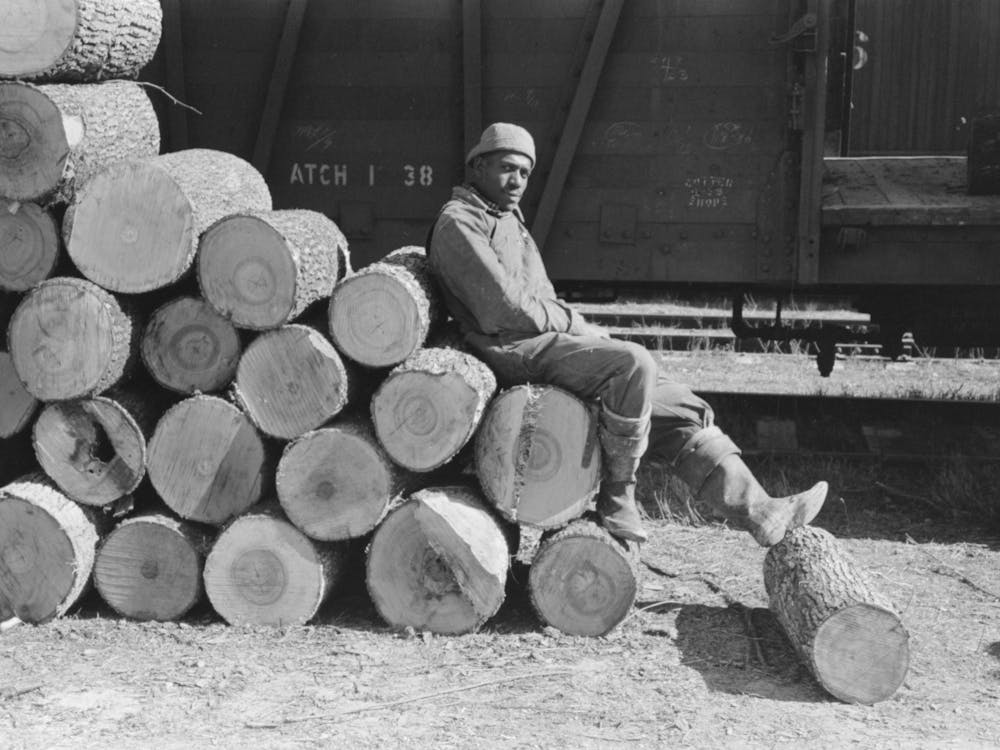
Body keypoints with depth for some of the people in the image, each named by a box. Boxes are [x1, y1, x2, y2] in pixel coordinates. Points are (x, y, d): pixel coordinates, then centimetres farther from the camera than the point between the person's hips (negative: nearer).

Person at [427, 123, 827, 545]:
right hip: (514, 350, -9)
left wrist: (583, 329, 5)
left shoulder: (509, 220, 26)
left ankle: (759, 513, -3)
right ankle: (617, 502, -19)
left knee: (677, 409, -2)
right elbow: (506, 309, -15)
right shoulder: (458, 224, -4)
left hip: (547, 339, 9)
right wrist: (580, 327, -7)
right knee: (633, 362, -30)